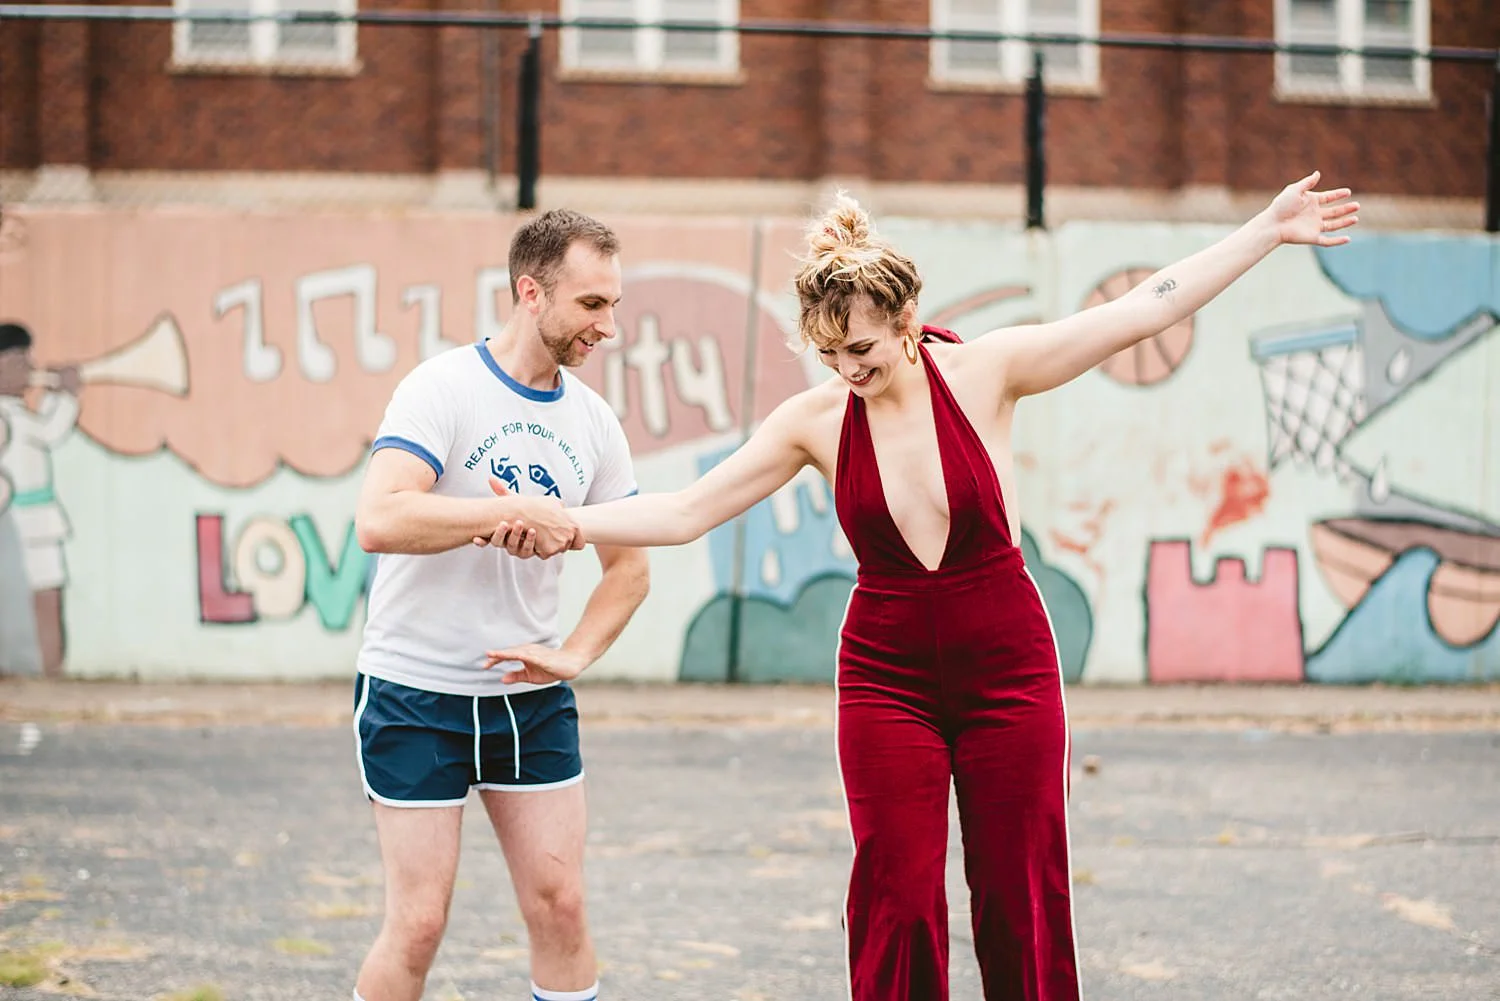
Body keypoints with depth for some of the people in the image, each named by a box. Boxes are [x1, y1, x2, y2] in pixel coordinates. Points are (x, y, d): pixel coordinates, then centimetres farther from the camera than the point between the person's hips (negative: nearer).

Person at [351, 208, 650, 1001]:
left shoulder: (592, 421, 5)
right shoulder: (443, 388, -14)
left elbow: (629, 566, 14)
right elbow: (379, 520, -28)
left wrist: (576, 654, -2)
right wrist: (514, 512, -26)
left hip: (531, 699, 5)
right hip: (416, 691, -5)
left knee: (560, 907, 4)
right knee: (418, 923, -3)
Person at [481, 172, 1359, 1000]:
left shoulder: (984, 372, -9)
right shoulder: (816, 420, -5)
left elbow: (1143, 312, -9)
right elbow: (683, 512, -2)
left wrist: (1270, 229, -11)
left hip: (1008, 665, -1)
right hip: (889, 679, 1)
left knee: (1022, 901, 4)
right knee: (897, 903, -2)